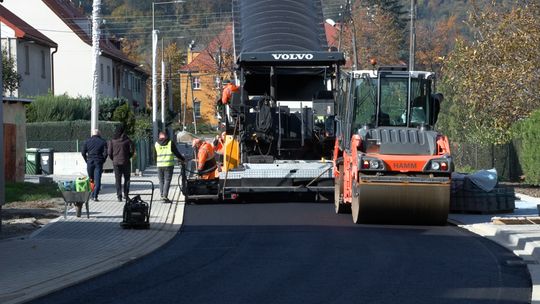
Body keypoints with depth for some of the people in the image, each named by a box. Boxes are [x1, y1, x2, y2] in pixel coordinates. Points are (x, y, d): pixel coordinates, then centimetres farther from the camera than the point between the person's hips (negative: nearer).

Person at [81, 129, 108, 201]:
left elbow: (83, 152, 2)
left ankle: (92, 195, 11)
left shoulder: (87, 141, 6)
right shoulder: (103, 142, 1)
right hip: (98, 163, -1)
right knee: (97, 180, -1)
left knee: (91, 180, 12)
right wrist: (103, 161, 7)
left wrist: (87, 160, 11)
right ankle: (95, 196, -10)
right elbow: (105, 153, -6)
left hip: (90, 162, 1)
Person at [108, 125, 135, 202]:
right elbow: (132, 150, -6)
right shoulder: (127, 140, -5)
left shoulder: (112, 140, 0)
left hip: (116, 162, 1)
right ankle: (126, 194, 7)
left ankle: (119, 195, -2)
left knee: (118, 180, 5)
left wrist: (113, 159, 13)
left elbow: (109, 152, -2)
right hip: (125, 162, -1)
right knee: (127, 178, 12)